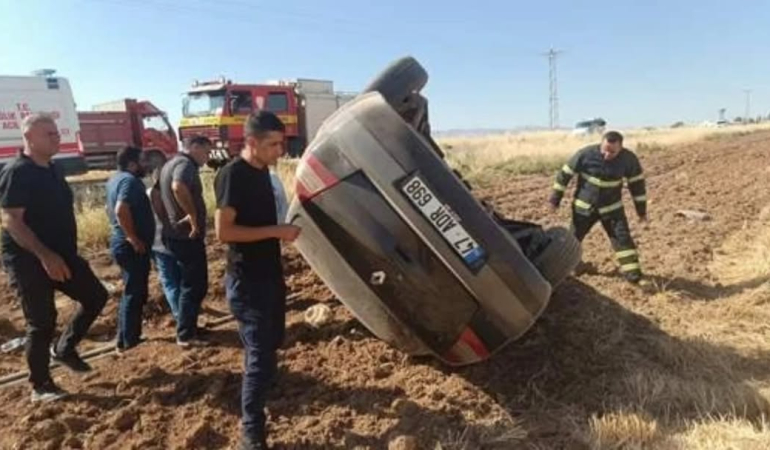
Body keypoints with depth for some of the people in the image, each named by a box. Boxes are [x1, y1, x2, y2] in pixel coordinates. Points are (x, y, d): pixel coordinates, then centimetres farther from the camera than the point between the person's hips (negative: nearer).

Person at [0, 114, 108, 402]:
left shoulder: (52, 169, 10)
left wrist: (67, 252, 20)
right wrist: (45, 255, -28)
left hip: (62, 255, 8)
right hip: (29, 261, -8)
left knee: (96, 295, 10)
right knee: (42, 322, -2)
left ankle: (64, 348, 27)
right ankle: (40, 387, 14)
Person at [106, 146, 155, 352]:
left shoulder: (115, 179, 14)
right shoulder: (130, 180, -18)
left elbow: (113, 210, 23)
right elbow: (121, 210, -31)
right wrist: (134, 239, -24)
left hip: (121, 242, 10)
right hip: (132, 247, -10)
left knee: (132, 292, 19)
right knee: (135, 293, 0)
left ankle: (127, 337, 27)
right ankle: (128, 340, 8)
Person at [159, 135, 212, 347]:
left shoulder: (170, 164, 16)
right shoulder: (186, 163, -15)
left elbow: (163, 192, 25)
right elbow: (178, 187, -36)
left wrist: (167, 219, 19)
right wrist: (193, 216, -27)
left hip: (177, 233, 10)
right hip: (188, 235, -10)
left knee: (190, 284, 19)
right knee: (195, 286, -2)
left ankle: (187, 328, 29)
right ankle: (186, 335, 4)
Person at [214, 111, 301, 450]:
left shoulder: (262, 171, 9)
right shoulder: (233, 175, -18)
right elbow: (223, 231, -24)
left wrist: (284, 227, 7)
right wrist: (276, 231, -23)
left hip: (270, 274, 9)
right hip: (247, 281, -9)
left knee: (272, 342, 25)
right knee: (260, 356, -6)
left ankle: (262, 387, 52)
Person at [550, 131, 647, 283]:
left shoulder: (628, 159, -14)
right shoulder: (585, 154, -21)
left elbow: (637, 184, -2)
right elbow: (565, 174, -11)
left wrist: (641, 210, 3)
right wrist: (555, 198, -6)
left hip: (612, 207, 1)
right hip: (584, 206, -1)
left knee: (622, 237, -6)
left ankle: (632, 271, 3)